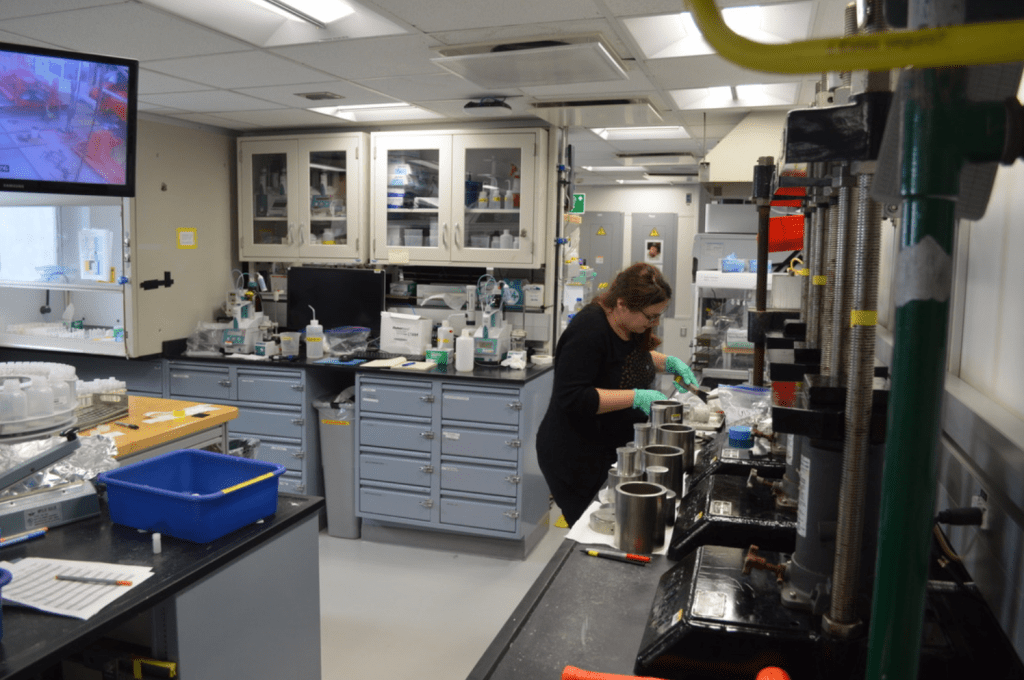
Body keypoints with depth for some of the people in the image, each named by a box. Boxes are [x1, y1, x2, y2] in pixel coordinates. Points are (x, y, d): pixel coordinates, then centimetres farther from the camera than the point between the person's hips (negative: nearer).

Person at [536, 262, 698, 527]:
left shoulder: (629, 324, 4)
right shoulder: (589, 331, -24)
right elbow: (573, 398, -30)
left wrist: (668, 362, 9)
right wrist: (636, 397, -29)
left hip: (614, 450, 8)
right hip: (576, 459, -8)